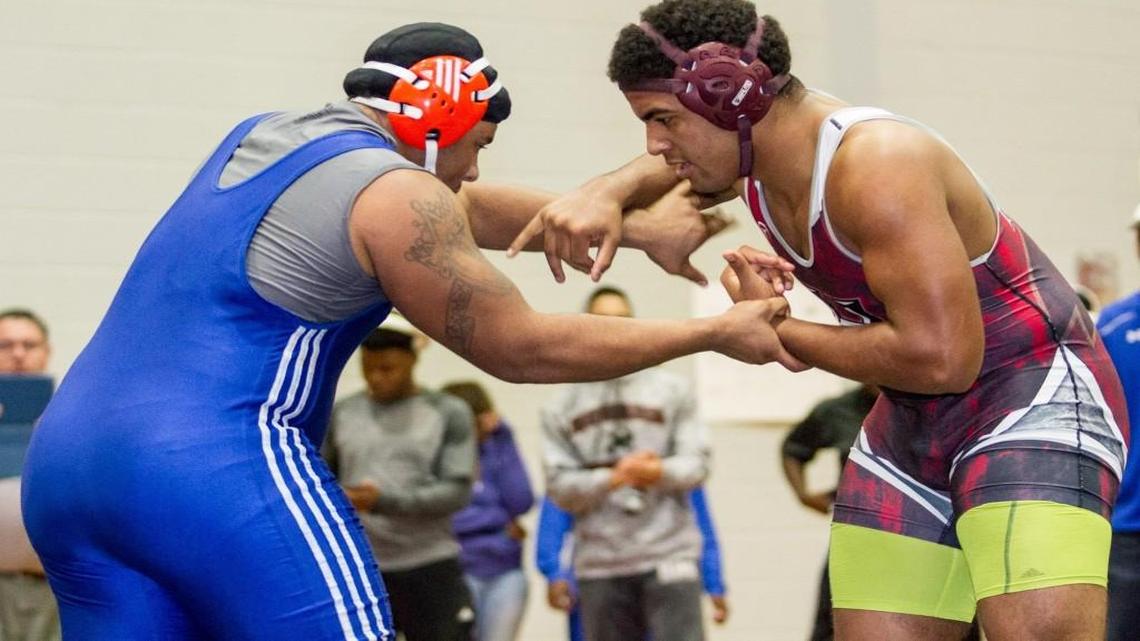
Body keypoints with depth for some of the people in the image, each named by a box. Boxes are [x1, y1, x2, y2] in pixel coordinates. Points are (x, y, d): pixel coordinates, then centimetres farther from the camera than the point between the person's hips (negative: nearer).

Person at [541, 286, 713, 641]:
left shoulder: (673, 390, 9)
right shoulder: (561, 408, 9)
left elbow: (696, 463, 1)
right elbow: (559, 486, 1)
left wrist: (661, 472, -20)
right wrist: (614, 478, -16)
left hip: (668, 556, -1)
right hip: (599, 566, 2)